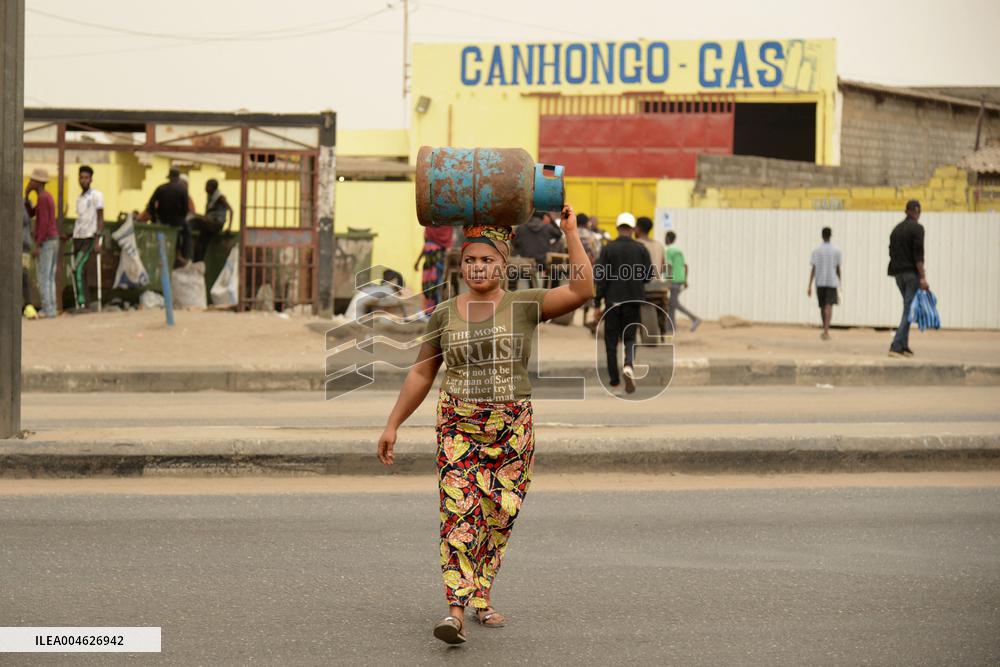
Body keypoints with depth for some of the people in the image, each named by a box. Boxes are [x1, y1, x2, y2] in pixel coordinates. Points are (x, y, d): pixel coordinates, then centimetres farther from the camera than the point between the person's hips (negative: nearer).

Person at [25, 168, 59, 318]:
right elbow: (31, 214, 18)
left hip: (44, 242, -9)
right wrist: (26, 195, 7)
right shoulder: (48, 197, 15)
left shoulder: (41, 198, -16)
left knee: (42, 278, -6)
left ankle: (47, 310, -7)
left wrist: (37, 246, -20)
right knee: (49, 278, 10)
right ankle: (51, 309, 8)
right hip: (53, 241, 9)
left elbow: (44, 223, -21)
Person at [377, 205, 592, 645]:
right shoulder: (445, 315, 4)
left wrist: (570, 231, -12)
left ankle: (481, 599, 24)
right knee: (458, 514, -13)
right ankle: (456, 612, -20)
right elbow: (420, 374, 10)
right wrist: (392, 425, 7)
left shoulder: (524, 306, -1)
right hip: (458, 427, 0)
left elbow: (582, 290, -13)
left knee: (498, 517, 6)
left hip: (512, 430, 0)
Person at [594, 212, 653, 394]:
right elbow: (649, 275, -2)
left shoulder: (608, 249, -5)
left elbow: (601, 277, -7)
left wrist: (597, 304, -4)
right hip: (633, 300, 1)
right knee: (629, 337, 10)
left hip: (613, 299, -1)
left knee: (611, 339, 9)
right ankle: (628, 365, -19)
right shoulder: (641, 249, -2)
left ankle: (614, 378, 10)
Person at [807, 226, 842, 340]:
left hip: (819, 283, 1)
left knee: (822, 306, 15)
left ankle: (825, 330, 29)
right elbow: (838, 268, 5)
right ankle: (826, 331, -23)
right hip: (832, 282, -1)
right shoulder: (836, 250, 0)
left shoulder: (816, 250, -1)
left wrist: (809, 286, -4)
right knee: (829, 306, -8)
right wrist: (839, 283, 17)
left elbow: (813, 269, -4)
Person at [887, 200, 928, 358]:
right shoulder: (917, 228, -9)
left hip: (898, 274, 7)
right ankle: (896, 346, -15)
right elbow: (918, 254, -17)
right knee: (909, 310, -6)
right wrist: (922, 277, -17)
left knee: (908, 308, 17)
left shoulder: (896, 229, 14)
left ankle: (904, 346, 11)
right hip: (912, 274, -7)